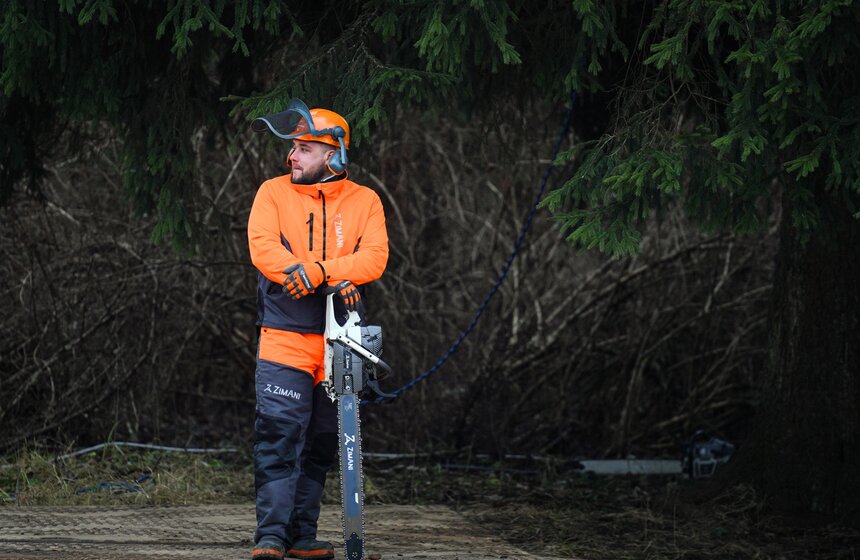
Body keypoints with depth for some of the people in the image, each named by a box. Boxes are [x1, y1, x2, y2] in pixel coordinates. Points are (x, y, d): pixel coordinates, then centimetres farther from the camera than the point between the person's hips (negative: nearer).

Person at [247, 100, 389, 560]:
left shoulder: (363, 202, 7)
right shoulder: (273, 193, 3)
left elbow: (374, 258, -7)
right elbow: (263, 247, -11)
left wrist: (316, 269, -24)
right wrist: (333, 281, -23)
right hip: (285, 336, -2)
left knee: (322, 442, 7)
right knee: (279, 434, -12)